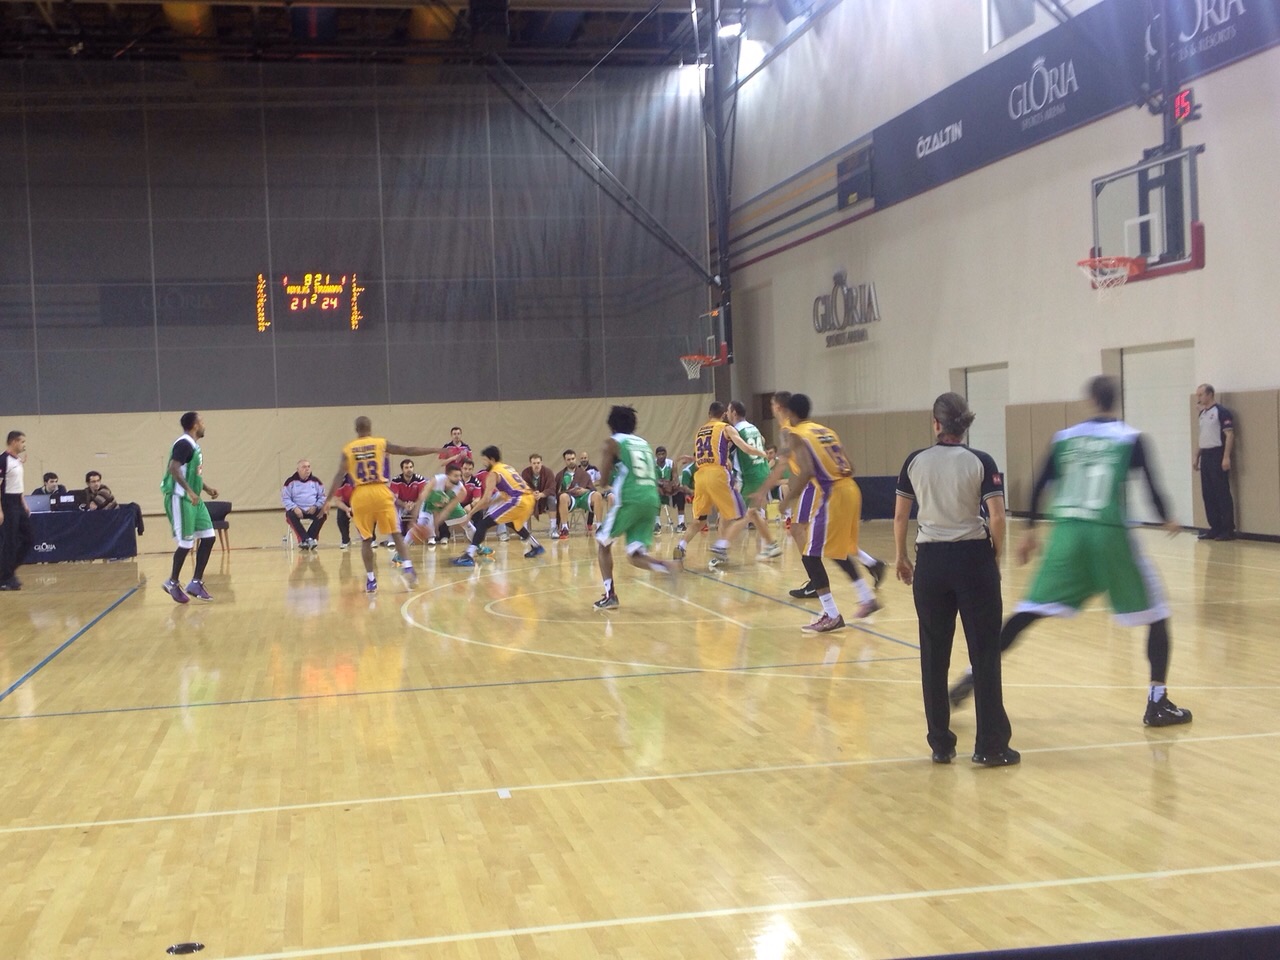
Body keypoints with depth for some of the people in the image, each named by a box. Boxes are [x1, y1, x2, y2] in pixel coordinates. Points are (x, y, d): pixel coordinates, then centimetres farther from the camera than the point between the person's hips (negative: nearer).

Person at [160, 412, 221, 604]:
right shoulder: (184, 444, -16)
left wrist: (206, 487, 16)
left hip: (194, 499, 10)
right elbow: (173, 469, -27)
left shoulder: (194, 445, 15)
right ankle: (172, 583, 12)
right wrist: (189, 491, -32)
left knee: (208, 537, 6)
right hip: (180, 499, -10)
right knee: (186, 543, -5)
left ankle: (196, 583, 11)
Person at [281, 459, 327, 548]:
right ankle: (305, 539, -37)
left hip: (312, 510, 2)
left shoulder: (316, 481, 7)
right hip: (297, 510, -1)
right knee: (290, 515, -34)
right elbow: (285, 498, -2)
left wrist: (316, 506, -9)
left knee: (323, 514, -28)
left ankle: (305, 539, -28)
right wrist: (294, 508, -18)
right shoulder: (291, 481, 0)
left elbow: (322, 497, 10)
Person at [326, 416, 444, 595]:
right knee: (396, 533, 7)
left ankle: (371, 580, 9)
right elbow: (408, 451, 5)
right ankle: (407, 567, -9)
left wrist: (329, 500, 4)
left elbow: (339, 476, 2)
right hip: (381, 492, -1)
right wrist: (435, 450, 10)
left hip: (360, 495, 1)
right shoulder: (381, 443, 6)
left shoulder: (348, 449, 8)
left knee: (366, 539, 10)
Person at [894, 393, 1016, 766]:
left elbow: (900, 516, 5)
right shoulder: (980, 462, -4)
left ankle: (941, 744, 14)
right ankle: (990, 746, 7)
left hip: (930, 561, 2)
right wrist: (995, 557, 4)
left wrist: (900, 557, 18)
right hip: (973, 558, -2)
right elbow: (997, 517, -10)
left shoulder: (915, 462, 2)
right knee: (984, 654, 4)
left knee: (934, 656, 9)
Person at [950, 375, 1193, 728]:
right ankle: (1158, 703, 5)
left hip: (1067, 533, 3)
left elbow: (1039, 486, 13)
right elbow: (1152, 488, 0)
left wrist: (1030, 530, 24)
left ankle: (976, 675, 5)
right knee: (1156, 614, 11)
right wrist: (1167, 521, 19)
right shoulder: (1130, 438, 2)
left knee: (1029, 611, 10)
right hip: (1110, 534, -3)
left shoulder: (1065, 437, 11)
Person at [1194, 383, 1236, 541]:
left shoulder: (1221, 412, -10)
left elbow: (1230, 435, -14)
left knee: (1222, 494, -6)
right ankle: (1215, 527, 15)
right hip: (1205, 457, 8)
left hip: (1218, 456, -8)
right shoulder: (1202, 413, 16)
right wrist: (1196, 456, 18)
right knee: (1208, 494, 8)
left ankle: (1228, 529, -2)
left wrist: (1226, 457, -20)